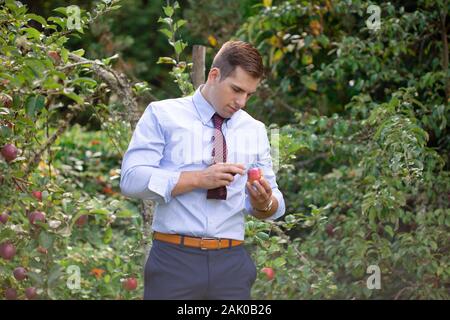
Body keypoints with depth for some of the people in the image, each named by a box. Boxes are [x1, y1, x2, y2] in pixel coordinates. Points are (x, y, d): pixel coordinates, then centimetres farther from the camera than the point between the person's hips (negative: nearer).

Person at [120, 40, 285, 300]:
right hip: (174, 259, -4)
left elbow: (275, 204, 13)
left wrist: (264, 202, -11)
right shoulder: (163, 115, 2)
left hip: (232, 264, 4)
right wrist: (199, 179, -17)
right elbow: (131, 179, -9)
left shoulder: (255, 130, 13)